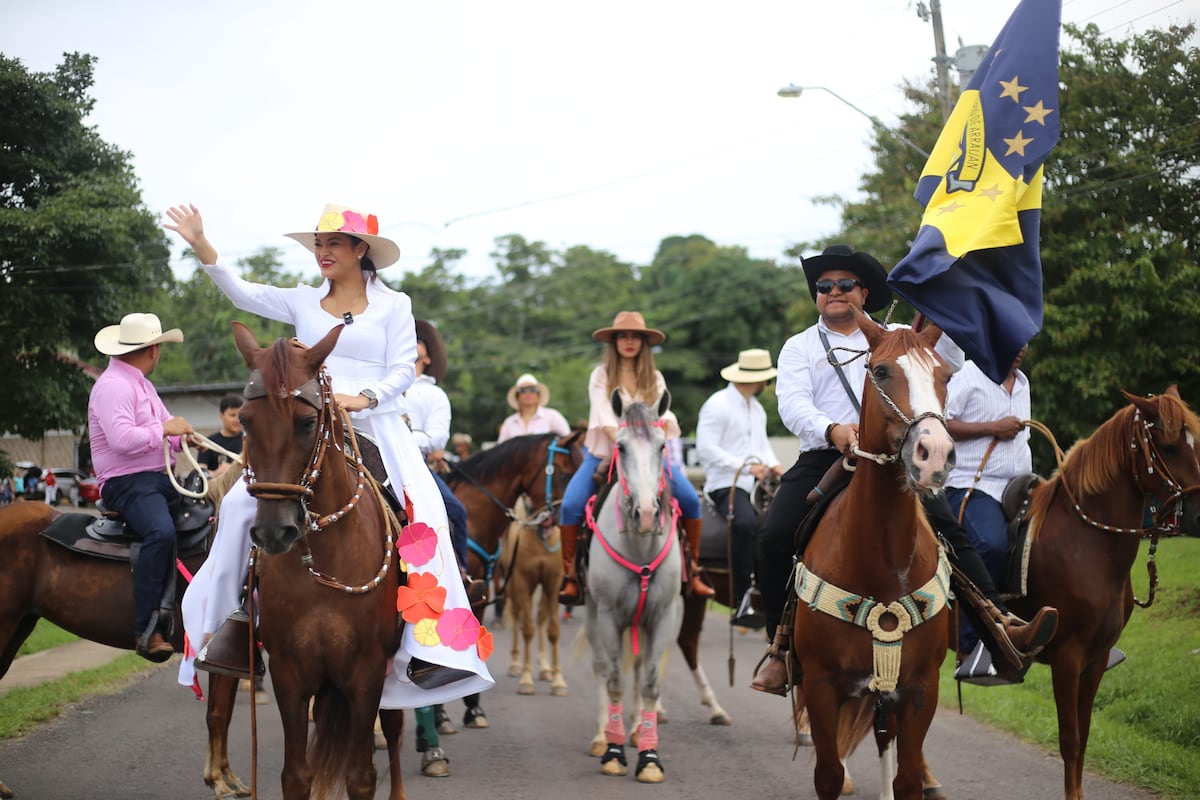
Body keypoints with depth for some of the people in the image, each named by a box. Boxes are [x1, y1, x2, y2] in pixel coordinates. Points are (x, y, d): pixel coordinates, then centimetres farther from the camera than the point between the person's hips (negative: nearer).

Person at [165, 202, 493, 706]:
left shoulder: (393, 305, 6)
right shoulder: (303, 302, 11)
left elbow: (403, 370, -1)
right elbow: (242, 293, 1)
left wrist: (363, 397, -19)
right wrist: (201, 246, -11)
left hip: (377, 429, -2)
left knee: (422, 514, -23)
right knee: (238, 504, -12)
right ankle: (216, 616, 1)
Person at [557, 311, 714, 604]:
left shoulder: (654, 379, 8)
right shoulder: (601, 376, 0)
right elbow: (605, 419, -12)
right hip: (604, 455, -2)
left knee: (691, 500, -16)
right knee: (570, 505, -25)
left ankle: (693, 570, -3)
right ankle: (570, 576, -13)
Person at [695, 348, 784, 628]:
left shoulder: (757, 409, 21)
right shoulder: (717, 406, -8)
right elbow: (706, 449, -16)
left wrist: (772, 464, 5)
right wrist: (745, 466, -20)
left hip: (756, 484, 9)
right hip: (726, 486, -9)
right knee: (746, 523, -36)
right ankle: (743, 602, -37)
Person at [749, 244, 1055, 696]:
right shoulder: (800, 347, 15)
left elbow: (948, 365, 11)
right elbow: (792, 403, -3)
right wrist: (831, 431, -24)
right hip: (823, 458, -1)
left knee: (947, 528, -19)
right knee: (775, 538, -21)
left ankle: (999, 626, -24)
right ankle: (781, 646, -11)